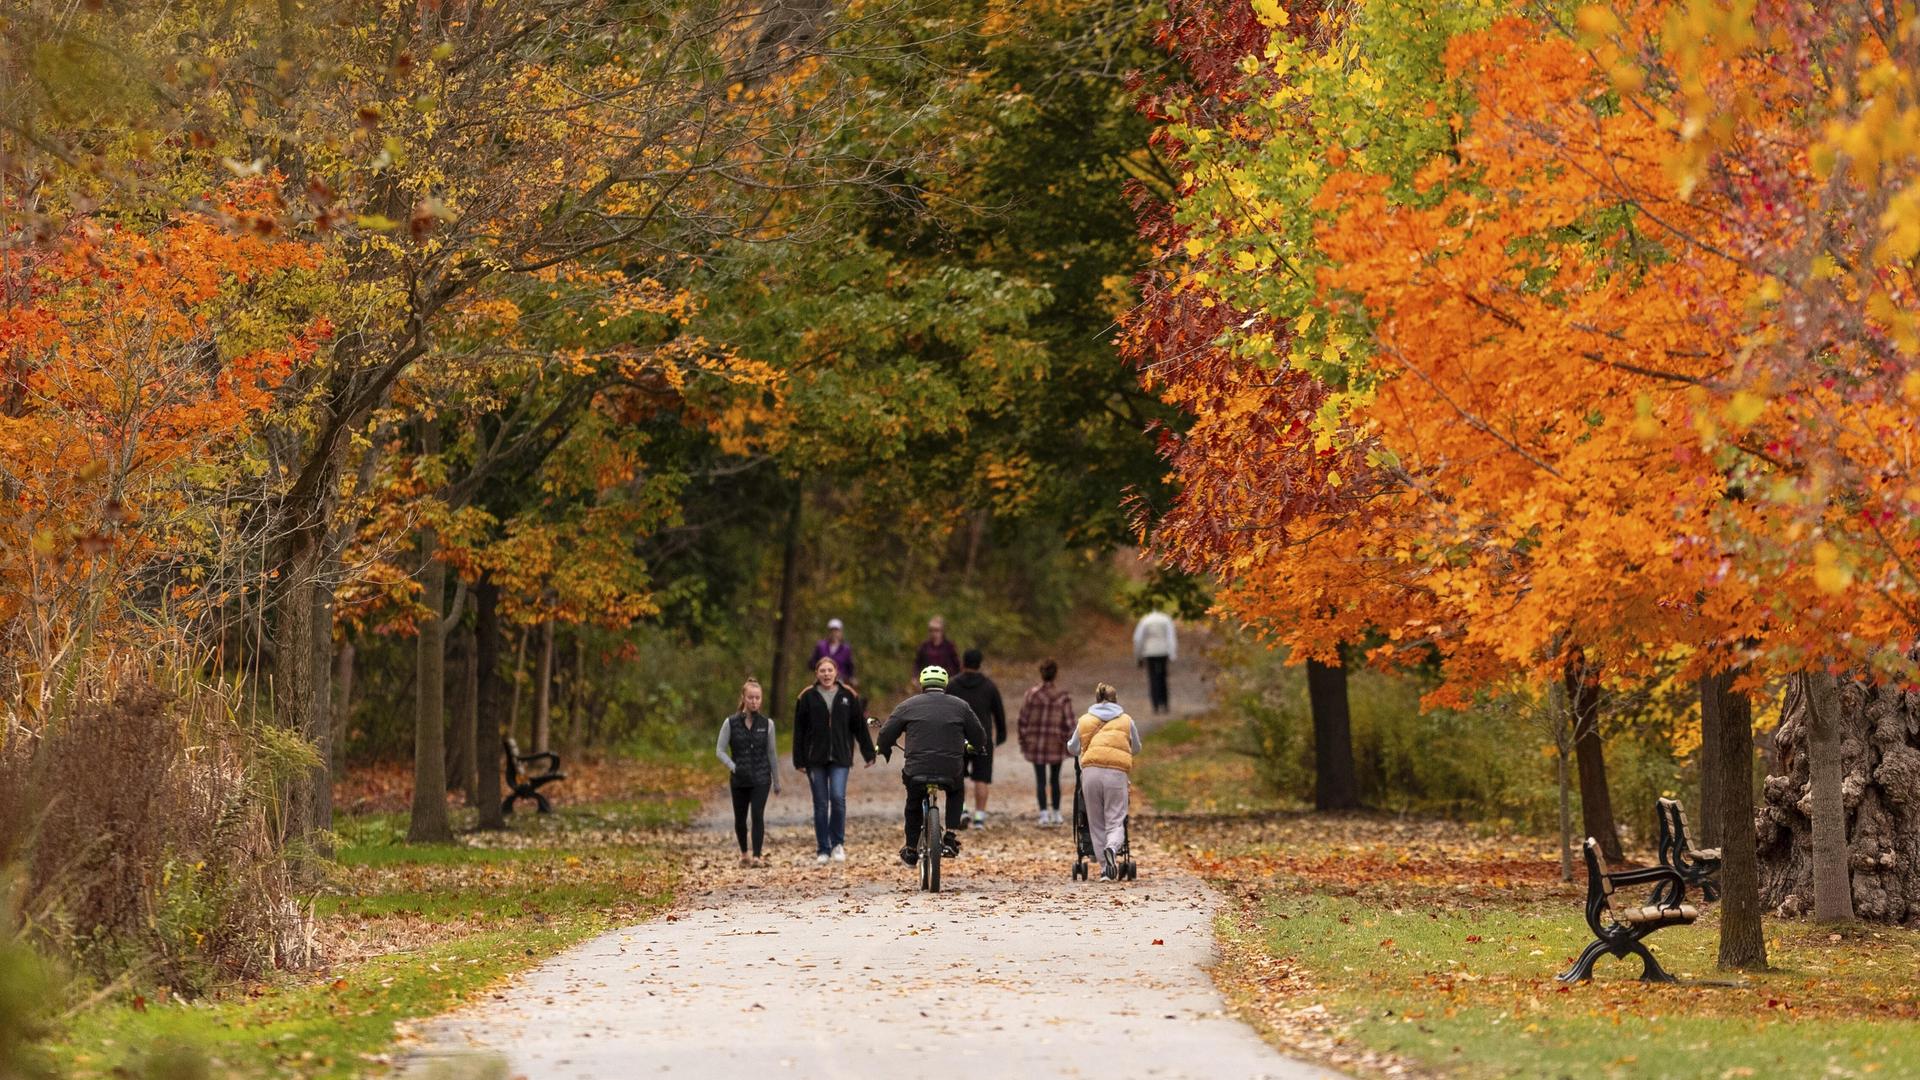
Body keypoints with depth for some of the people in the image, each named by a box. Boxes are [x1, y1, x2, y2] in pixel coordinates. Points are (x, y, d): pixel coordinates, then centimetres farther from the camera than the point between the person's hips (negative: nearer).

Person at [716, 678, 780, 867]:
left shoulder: (766, 724, 2)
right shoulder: (731, 723, -2)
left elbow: (772, 753, 9)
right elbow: (720, 750, 0)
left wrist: (776, 781, 13)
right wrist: (733, 767, -15)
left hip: (761, 778, -1)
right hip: (739, 779, 1)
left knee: (758, 815, -14)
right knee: (740, 818, 11)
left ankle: (757, 856, -13)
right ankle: (744, 853, 31)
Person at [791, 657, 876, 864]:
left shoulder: (848, 696, 5)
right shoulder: (807, 697, 2)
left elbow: (860, 726, 9)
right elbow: (799, 730, 3)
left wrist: (869, 753, 8)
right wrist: (799, 760, -1)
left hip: (840, 758, 0)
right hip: (815, 759, 0)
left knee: (838, 798, -13)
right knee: (820, 804, 3)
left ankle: (838, 843, 3)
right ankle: (823, 849, 10)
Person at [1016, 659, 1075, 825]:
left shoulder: (1031, 695, -7)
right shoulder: (1063, 696, -8)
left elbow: (1023, 721, -3)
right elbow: (1068, 723, -7)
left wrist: (1023, 742, 9)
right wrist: (1068, 743, 5)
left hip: (1036, 743, 0)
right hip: (1056, 743, 0)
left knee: (1040, 780, 4)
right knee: (1055, 779, 15)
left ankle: (1044, 813, -5)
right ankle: (1056, 813, 18)